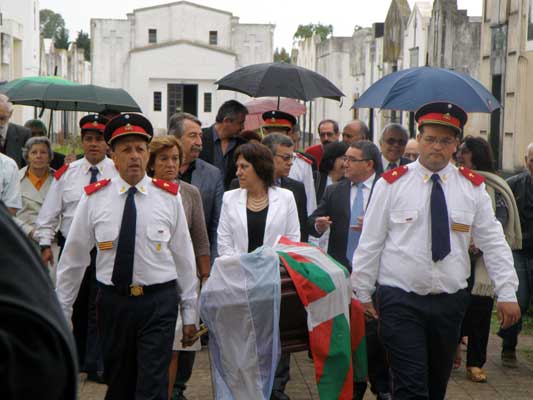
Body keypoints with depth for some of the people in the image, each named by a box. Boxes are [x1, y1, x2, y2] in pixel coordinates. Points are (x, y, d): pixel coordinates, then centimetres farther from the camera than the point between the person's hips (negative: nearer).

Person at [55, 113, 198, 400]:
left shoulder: (169, 197, -1)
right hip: (112, 301, 1)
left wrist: (190, 313, 5)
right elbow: (73, 257, 4)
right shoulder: (94, 198, -1)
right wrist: (61, 311, 6)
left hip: (158, 303, -1)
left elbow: (184, 257, 3)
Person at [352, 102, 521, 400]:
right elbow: (370, 242, 0)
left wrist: (507, 293, -2)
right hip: (401, 300, -3)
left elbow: (494, 242, 4)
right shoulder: (391, 184, -3)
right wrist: (363, 293, 1)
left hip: (450, 302, 3)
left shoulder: (473, 187, 3)